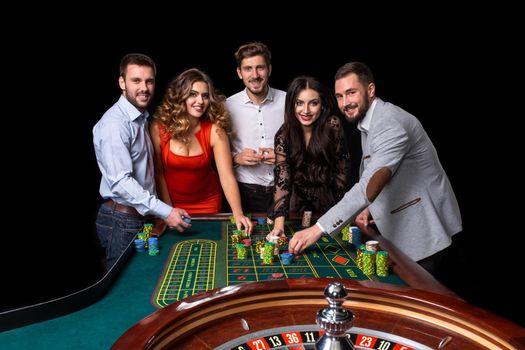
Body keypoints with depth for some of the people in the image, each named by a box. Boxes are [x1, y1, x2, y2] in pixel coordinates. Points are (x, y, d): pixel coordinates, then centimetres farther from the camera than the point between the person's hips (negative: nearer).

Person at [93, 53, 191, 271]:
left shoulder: (141, 119, 12)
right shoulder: (115, 124, -18)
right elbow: (121, 181, -26)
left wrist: (157, 215, 12)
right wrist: (165, 212, -27)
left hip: (141, 216, 9)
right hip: (122, 221, -8)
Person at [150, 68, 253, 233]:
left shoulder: (215, 131, -18)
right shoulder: (159, 128, -19)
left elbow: (227, 177, -23)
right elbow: (158, 173, -10)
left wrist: (238, 213, -35)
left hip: (207, 203, 1)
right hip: (172, 202, 0)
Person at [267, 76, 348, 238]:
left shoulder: (333, 126, -18)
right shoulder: (284, 136, -19)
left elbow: (340, 166, -8)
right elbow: (281, 180, -26)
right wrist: (279, 223, -38)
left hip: (328, 197, 1)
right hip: (297, 199, 0)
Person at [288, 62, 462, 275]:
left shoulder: (391, 125, -25)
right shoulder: (367, 122, 7)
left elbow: (369, 186, -36)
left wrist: (318, 229, -39)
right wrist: (369, 207, -3)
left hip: (424, 230, -9)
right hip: (403, 227, 9)